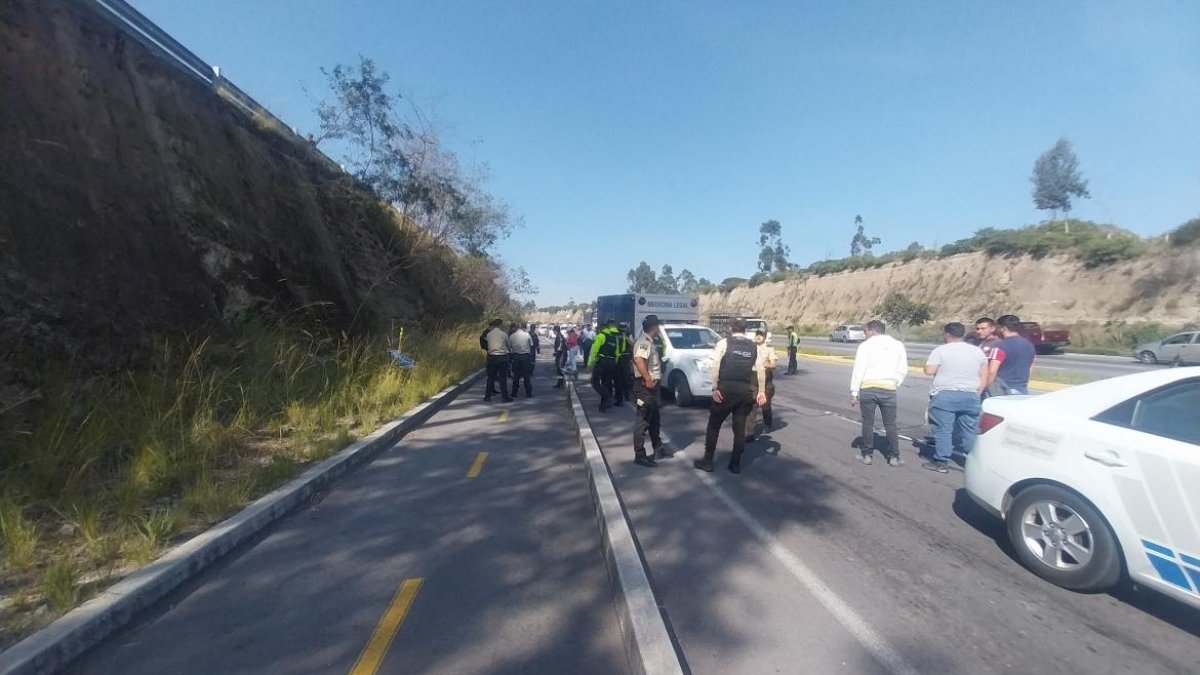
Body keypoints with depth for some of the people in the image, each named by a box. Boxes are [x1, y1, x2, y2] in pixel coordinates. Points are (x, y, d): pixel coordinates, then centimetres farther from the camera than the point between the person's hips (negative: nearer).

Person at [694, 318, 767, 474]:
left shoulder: (724, 343, 0)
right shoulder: (754, 346, 10)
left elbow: (715, 366, -11)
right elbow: (761, 370, 1)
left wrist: (715, 388, -10)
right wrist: (761, 391, 3)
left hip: (726, 388, -3)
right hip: (746, 391, 3)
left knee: (714, 425, 10)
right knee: (740, 427, 14)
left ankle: (707, 461, 16)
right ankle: (735, 464, 21)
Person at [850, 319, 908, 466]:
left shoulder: (866, 345, -2)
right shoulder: (898, 345, 9)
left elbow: (858, 370, -5)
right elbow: (903, 370, 7)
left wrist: (854, 392, -3)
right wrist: (895, 385, 15)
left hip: (868, 388, -2)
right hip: (888, 388, 2)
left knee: (868, 423, 8)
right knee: (890, 424, 12)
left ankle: (867, 455, 13)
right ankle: (894, 457, 13)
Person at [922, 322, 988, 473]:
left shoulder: (941, 350, -8)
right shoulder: (978, 351, 9)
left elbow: (929, 371, -11)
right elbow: (984, 377, 10)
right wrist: (977, 393, 18)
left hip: (945, 395, -5)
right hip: (970, 396, 5)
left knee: (943, 430, -1)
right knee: (969, 431, 11)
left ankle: (941, 462, 1)